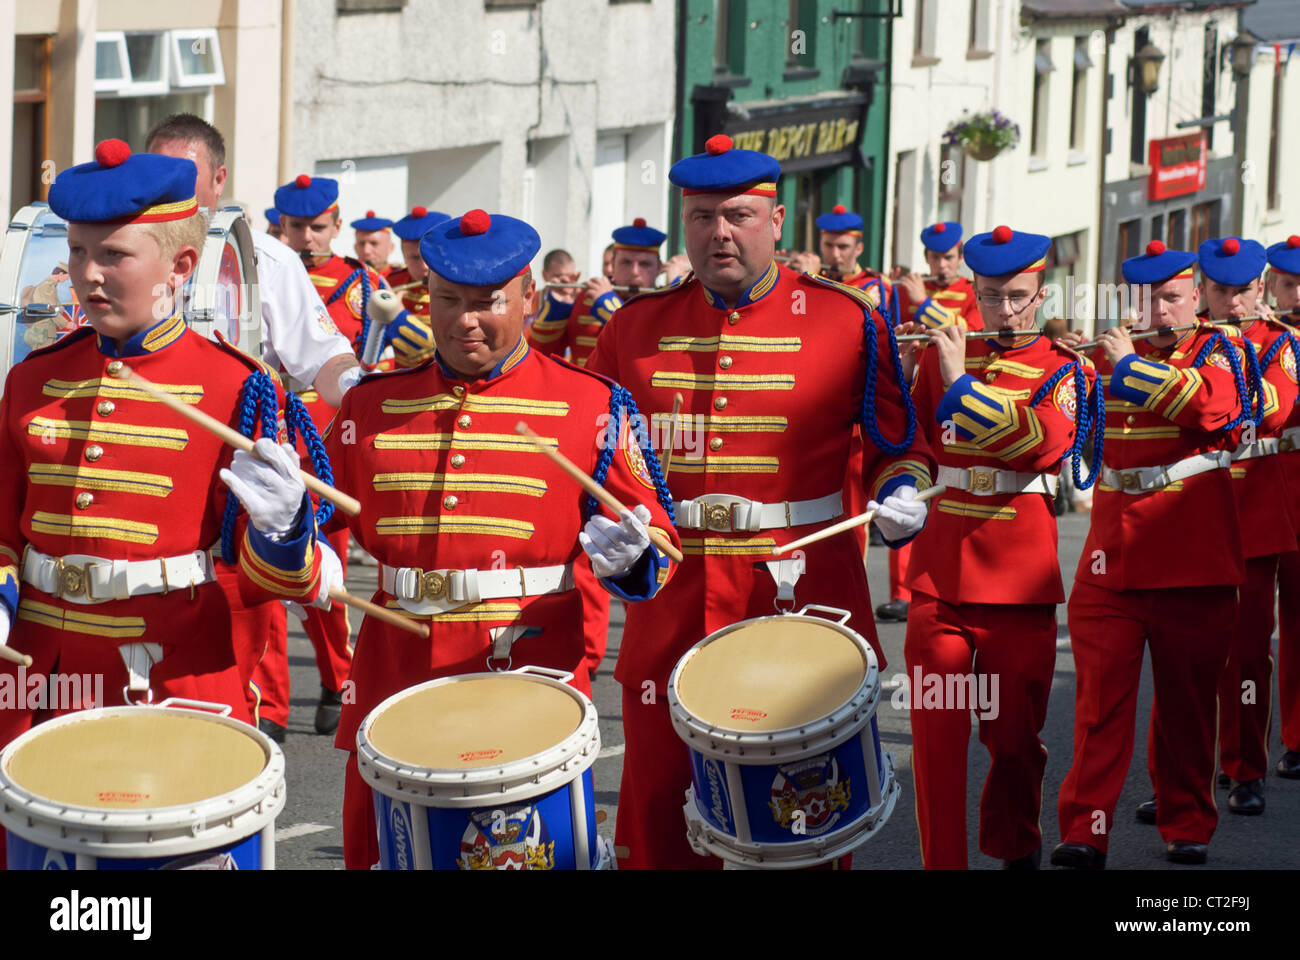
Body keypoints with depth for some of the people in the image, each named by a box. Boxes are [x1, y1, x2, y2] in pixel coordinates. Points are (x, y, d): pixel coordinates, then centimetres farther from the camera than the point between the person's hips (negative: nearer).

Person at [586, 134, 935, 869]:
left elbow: (899, 442, 10)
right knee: (659, 810, 4)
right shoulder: (636, 329, 8)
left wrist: (902, 492, -10)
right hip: (673, 608, 2)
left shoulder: (846, 321, 1)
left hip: (803, 602, -2)